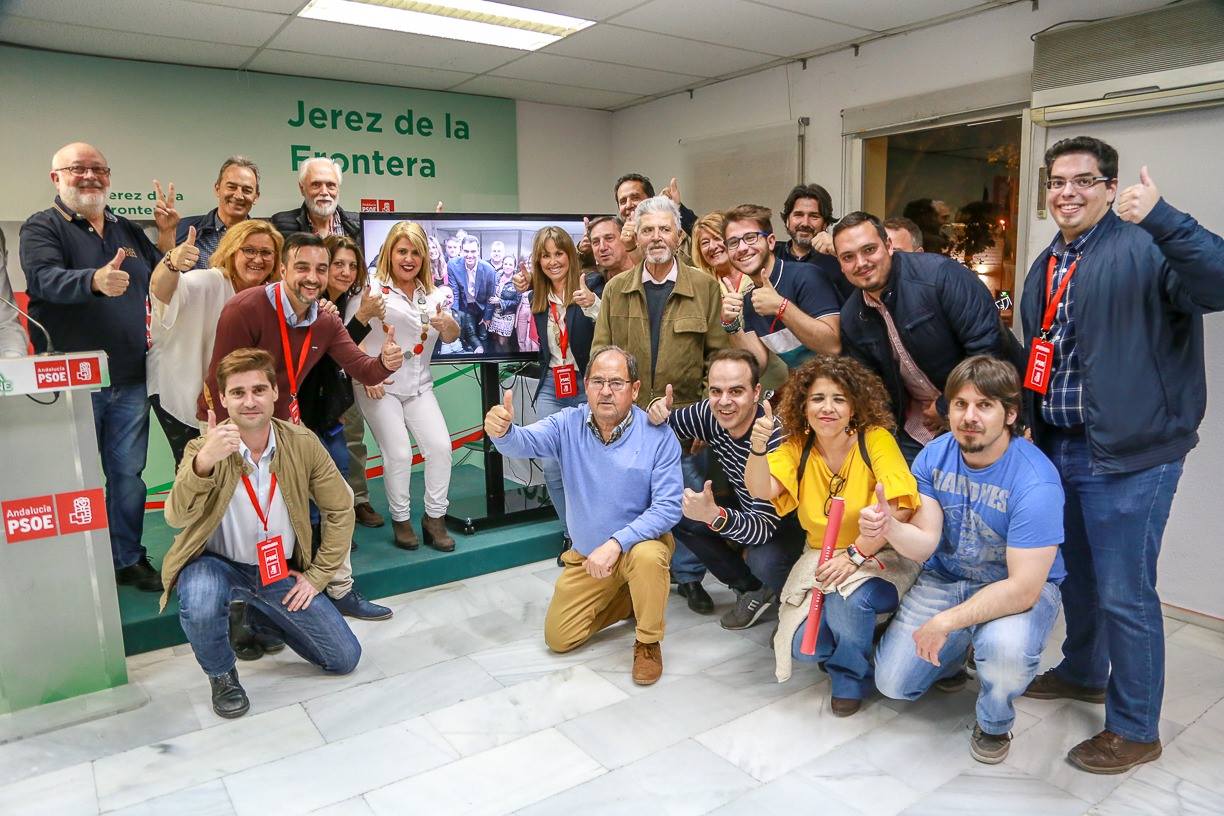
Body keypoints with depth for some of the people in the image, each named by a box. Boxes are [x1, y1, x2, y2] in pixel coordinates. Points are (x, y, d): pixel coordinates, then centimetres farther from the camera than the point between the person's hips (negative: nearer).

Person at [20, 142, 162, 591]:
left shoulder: (130, 231, 15)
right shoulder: (42, 228, -2)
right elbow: (45, 278, -21)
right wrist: (94, 280, -41)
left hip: (130, 380, 4)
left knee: (128, 473, 10)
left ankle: (128, 558, 21)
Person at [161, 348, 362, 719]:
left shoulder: (302, 444, -12)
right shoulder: (204, 449, -17)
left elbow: (340, 510, -3)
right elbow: (176, 518, -34)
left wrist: (317, 575, -5)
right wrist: (203, 462, -51)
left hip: (281, 569, 3)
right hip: (218, 564, -2)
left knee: (345, 659, 0)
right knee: (199, 607, -38)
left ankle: (259, 618, 26)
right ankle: (221, 674, -3)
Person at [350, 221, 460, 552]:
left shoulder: (432, 293, 10)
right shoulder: (372, 289, -5)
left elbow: (451, 338, 12)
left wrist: (447, 323, -11)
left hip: (418, 384, 5)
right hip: (378, 385, -4)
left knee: (440, 446, -7)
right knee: (399, 452, -10)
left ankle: (434, 518, 9)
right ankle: (401, 521, 10)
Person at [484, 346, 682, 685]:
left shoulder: (658, 436, -20)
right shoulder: (569, 424, -11)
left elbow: (668, 507, -23)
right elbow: (526, 442, -29)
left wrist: (616, 543, -34)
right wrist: (502, 431, -53)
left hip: (641, 543, -3)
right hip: (586, 555, 4)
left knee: (647, 556, -38)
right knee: (558, 638, 5)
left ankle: (648, 642, -10)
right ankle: (625, 598, 29)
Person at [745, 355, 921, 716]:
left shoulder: (876, 440, -12)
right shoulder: (797, 447, -2)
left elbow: (900, 510, -20)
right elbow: (761, 490, -16)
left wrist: (856, 554, -24)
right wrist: (758, 448, -34)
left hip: (883, 555, -3)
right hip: (821, 558, 3)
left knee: (848, 601, -34)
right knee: (803, 644, -16)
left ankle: (852, 677, -3)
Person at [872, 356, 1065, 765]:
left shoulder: (1035, 481, -28)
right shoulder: (933, 456, -11)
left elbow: (1023, 589, -29)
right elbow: (925, 543, -15)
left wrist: (946, 621, -31)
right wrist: (890, 527, -38)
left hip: (1022, 588, -4)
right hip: (946, 578, 4)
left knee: (1007, 649, -38)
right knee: (892, 682, -1)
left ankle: (994, 723, -1)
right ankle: (954, 654, 32)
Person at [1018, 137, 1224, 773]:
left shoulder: (1144, 248, -12)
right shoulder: (1044, 268, 13)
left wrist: (1162, 218, -37)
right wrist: (1028, 423, 18)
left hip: (1128, 457, -8)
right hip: (1058, 448, 8)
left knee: (1124, 594, 2)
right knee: (1075, 574, 22)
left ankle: (1135, 729, 20)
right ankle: (1083, 673, 45)